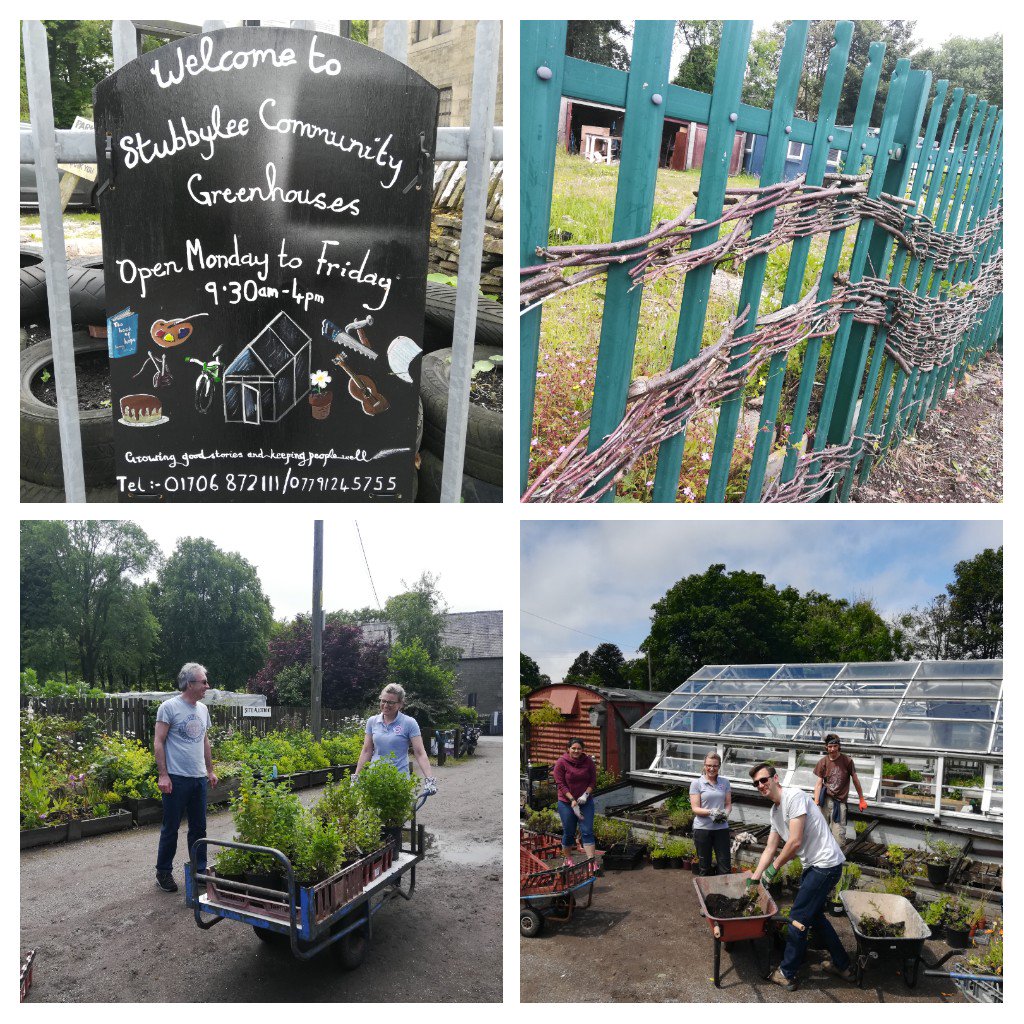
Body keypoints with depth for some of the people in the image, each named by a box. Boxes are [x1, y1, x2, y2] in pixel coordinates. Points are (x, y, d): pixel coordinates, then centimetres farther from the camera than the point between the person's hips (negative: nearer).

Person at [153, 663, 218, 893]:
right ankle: (164, 872, 20)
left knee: (199, 827, 13)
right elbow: (158, 742, -11)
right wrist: (162, 775, -15)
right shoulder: (169, 707, -10)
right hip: (176, 779, -6)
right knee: (170, 828, 5)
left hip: (199, 779, 6)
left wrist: (210, 770, 18)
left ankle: (199, 871, 24)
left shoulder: (202, 709, 11)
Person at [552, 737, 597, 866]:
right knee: (569, 833, 7)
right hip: (566, 803, -2)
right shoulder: (561, 763, -10)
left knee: (587, 831, -4)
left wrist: (586, 794, -14)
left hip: (585, 802, 2)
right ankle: (568, 860, 27)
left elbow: (593, 781, 2)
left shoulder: (588, 762, -1)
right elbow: (560, 784, -12)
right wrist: (572, 800, -19)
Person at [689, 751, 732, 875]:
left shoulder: (725, 783, 8)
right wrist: (711, 812, -23)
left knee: (725, 865, 2)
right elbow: (695, 808, -6)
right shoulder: (696, 783, -2)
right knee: (704, 866, 8)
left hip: (721, 828, 2)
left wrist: (725, 813, -12)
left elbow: (728, 804, 10)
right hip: (702, 828, -2)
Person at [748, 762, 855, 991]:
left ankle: (787, 974, 10)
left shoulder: (794, 796, -19)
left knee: (798, 918, -2)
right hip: (813, 865, 10)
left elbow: (795, 842, -23)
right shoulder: (775, 811, 12)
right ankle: (843, 966, 36)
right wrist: (754, 878, 16)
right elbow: (770, 849, 18)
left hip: (825, 864, -10)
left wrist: (774, 867, -10)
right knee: (814, 915, 22)